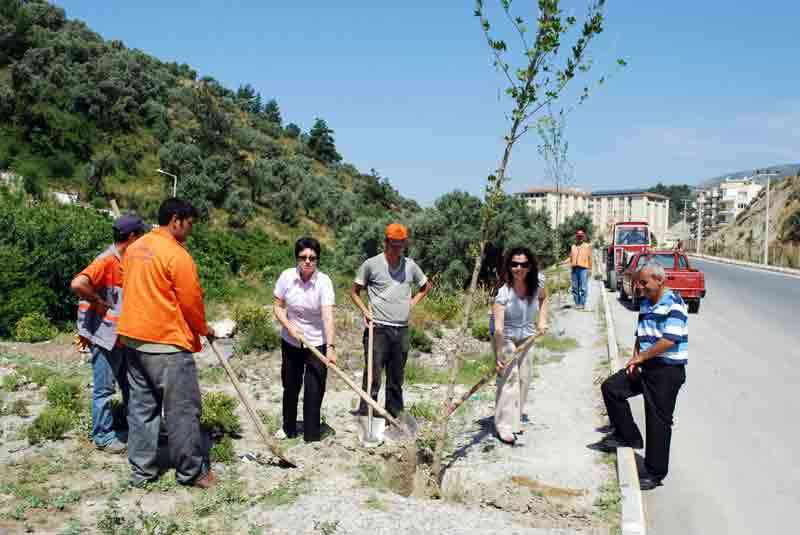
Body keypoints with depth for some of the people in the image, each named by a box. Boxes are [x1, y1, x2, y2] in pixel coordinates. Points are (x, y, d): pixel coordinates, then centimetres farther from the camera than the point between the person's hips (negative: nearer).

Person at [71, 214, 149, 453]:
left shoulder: (126, 261, 8)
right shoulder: (107, 261, -20)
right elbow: (78, 284, -34)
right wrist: (99, 303, -21)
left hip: (123, 335, 9)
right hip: (105, 336, -9)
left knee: (131, 385, 18)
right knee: (104, 388, 4)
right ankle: (103, 436, 16)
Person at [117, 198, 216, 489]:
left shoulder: (134, 248, 9)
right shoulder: (176, 255, -16)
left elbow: (134, 290, 16)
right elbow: (191, 301, -12)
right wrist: (204, 329, 5)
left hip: (134, 338, 8)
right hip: (166, 344, -8)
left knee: (141, 406, 13)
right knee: (183, 410, 2)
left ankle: (141, 471, 20)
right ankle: (191, 472, 12)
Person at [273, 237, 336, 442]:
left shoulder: (323, 281, -20)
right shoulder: (287, 276, -12)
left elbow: (328, 316, -28)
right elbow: (278, 307, -1)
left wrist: (330, 347, -37)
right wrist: (290, 327, -17)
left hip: (317, 342, -3)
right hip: (291, 341, 3)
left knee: (314, 390, -3)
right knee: (290, 387, 16)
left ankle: (312, 437, 9)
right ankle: (289, 429, 37)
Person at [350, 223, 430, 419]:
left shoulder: (410, 265, 8)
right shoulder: (371, 264, -2)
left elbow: (426, 286, 24)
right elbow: (354, 292, 7)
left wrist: (413, 302, 10)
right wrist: (365, 310, -7)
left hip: (402, 329, 4)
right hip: (378, 329, -4)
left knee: (396, 378, 12)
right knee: (373, 376, -6)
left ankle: (395, 416, 22)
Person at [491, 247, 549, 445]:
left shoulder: (537, 281, -15)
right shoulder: (504, 291, -30)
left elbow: (543, 298, 11)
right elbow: (498, 327, -34)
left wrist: (542, 319, -1)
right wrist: (498, 355, -38)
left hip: (526, 335, 5)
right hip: (505, 337, -5)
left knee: (524, 378, 10)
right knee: (509, 377, -14)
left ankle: (516, 417, 29)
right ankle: (505, 425, -9)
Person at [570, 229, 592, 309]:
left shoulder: (587, 246, 5)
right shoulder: (573, 246, 17)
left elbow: (590, 258, 2)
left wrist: (590, 269, -4)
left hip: (583, 268, -4)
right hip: (574, 269, 4)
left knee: (583, 288, -7)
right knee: (575, 288, 6)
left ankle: (582, 303, -4)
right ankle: (577, 303, 13)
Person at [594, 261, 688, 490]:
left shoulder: (673, 303, -15)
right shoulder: (645, 304, 12)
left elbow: (669, 340, -24)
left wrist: (641, 357, -14)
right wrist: (635, 358, 2)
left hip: (668, 370, -9)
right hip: (646, 367, 9)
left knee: (658, 421, 0)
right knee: (610, 387, 3)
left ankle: (655, 473, 13)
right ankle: (627, 436, 16)